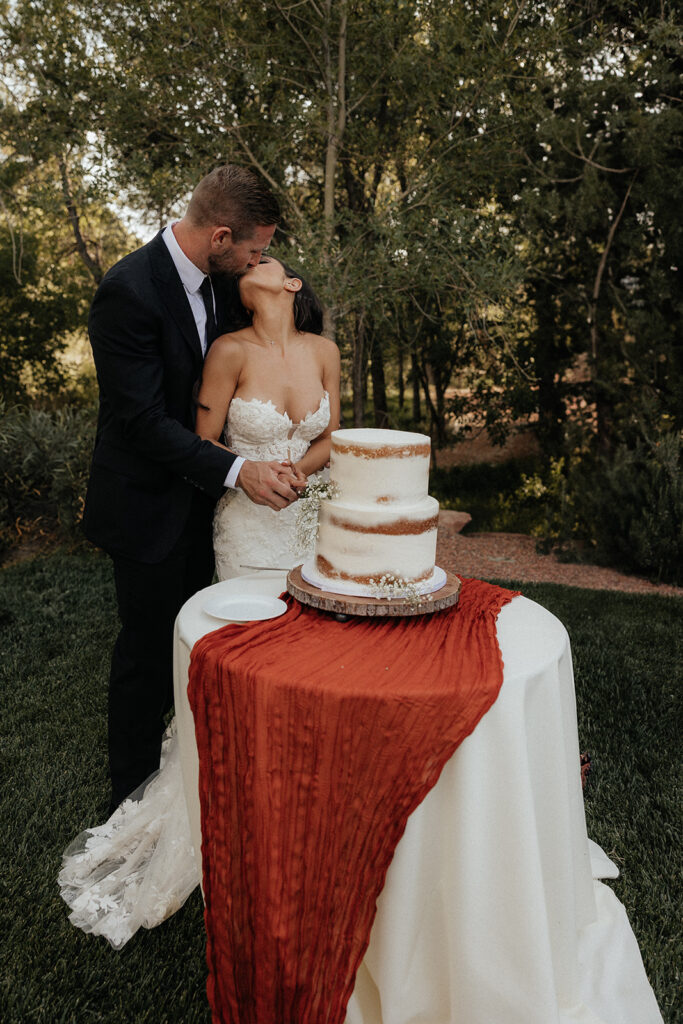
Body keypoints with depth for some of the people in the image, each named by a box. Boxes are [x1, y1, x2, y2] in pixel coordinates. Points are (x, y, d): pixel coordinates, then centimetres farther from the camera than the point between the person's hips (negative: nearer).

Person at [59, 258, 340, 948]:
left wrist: (297, 469, -9)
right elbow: (202, 445, -5)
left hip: (311, 520, 4)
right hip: (249, 525, -4)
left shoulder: (323, 351, 3)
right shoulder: (230, 352, -9)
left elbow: (329, 439, 9)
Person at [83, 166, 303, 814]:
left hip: (196, 492, 8)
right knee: (148, 644, 5)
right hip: (146, 500, -7)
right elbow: (144, 421, -25)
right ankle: (131, 794, 26)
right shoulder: (129, 291, -24)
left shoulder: (215, 279, 2)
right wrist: (236, 471, -28)